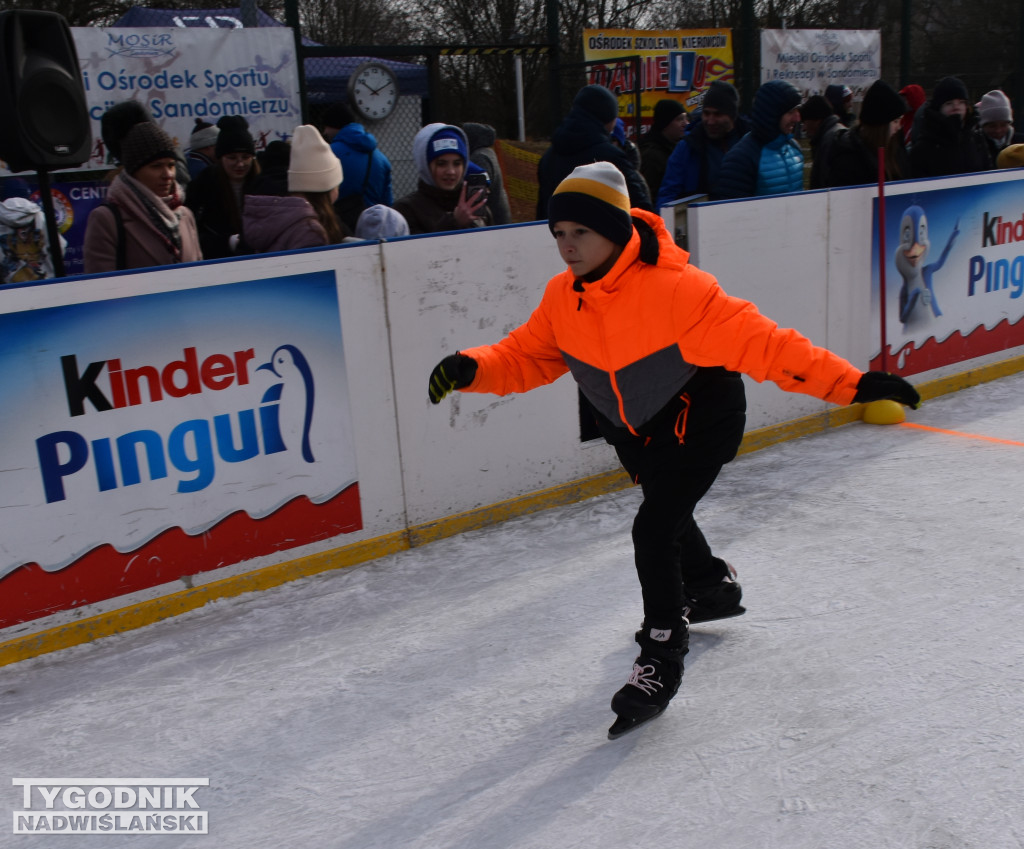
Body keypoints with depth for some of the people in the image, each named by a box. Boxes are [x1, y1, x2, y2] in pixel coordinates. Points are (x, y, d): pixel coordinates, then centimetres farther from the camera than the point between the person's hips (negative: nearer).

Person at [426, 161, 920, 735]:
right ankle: (713, 585, 58)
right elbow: (526, 357, -4)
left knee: (653, 530, -19)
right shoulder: (563, 297, -10)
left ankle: (662, 658, 0)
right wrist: (472, 369, -24)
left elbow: (758, 341, -33)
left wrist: (848, 382, -37)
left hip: (702, 418, -7)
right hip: (633, 425, 8)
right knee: (667, 514, 27)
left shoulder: (675, 288, -31)